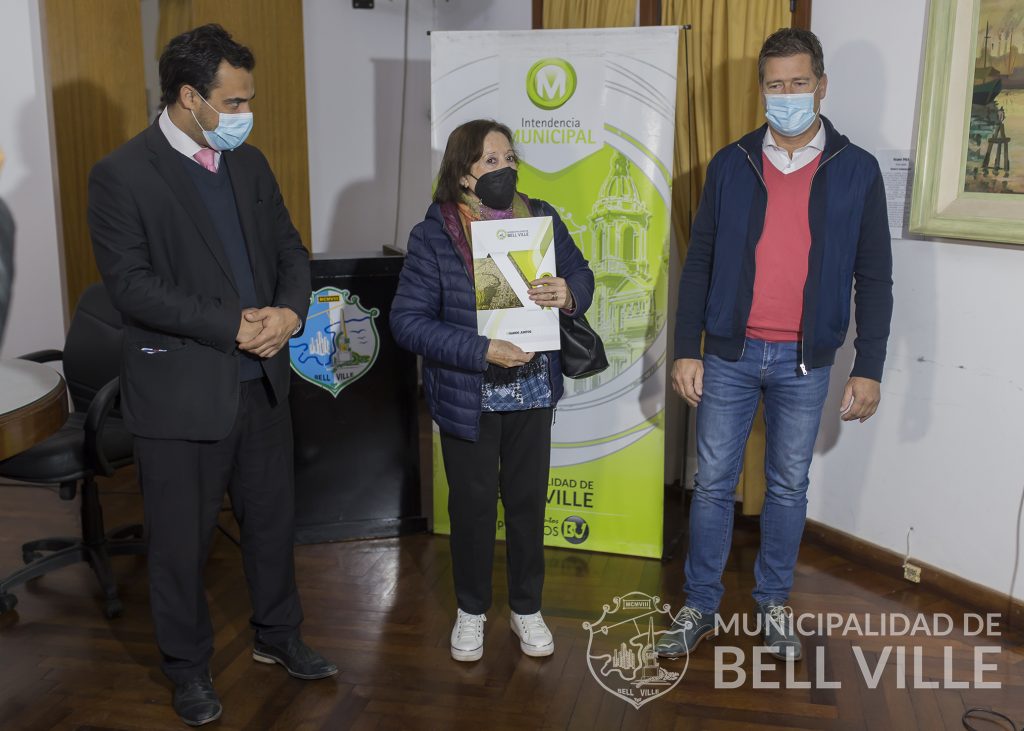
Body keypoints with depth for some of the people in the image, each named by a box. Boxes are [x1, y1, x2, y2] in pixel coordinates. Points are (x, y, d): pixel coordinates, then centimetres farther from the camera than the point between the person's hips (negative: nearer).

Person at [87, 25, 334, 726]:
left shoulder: (249, 163, 8)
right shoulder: (122, 174, -11)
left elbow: (291, 250, 10)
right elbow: (131, 283, -18)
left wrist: (289, 312, -11)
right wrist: (234, 325, -21)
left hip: (262, 380, 6)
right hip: (181, 390, -6)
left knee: (273, 518, 19)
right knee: (182, 538, 10)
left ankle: (278, 635, 41)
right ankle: (188, 665, 32)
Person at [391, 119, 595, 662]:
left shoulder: (541, 218, -1)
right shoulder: (433, 236, -12)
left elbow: (580, 273, 8)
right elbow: (408, 321, -16)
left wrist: (569, 293, -18)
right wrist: (482, 351, -25)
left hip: (533, 393, 3)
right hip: (468, 399, -3)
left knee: (528, 501, 14)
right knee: (472, 505, 12)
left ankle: (526, 608, 34)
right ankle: (470, 610, 34)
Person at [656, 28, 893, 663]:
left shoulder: (856, 170, 0)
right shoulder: (730, 165, 2)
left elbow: (875, 277, 1)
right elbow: (699, 262, 4)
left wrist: (869, 368, -3)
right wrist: (686, 351, -2)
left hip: (805, 361, 0)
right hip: (730, 354, 1)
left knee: (789, 486, 11)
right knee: (714, 484, 6)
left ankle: (774, 604, 29)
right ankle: (700, 608, 21)